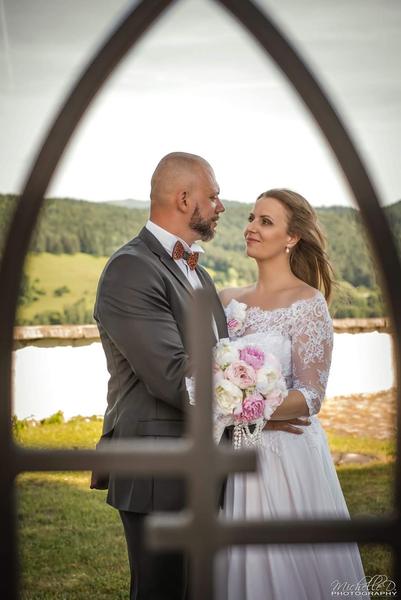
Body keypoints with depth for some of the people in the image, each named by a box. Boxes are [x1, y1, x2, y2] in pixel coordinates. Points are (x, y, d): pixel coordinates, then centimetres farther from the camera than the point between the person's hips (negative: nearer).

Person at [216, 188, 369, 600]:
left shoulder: (308, 303, -9)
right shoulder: (229, 300, 8)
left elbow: (310, 396, -13)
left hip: (285, 457, -5)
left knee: (287, 567, 4)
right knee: (239, 565, 12)